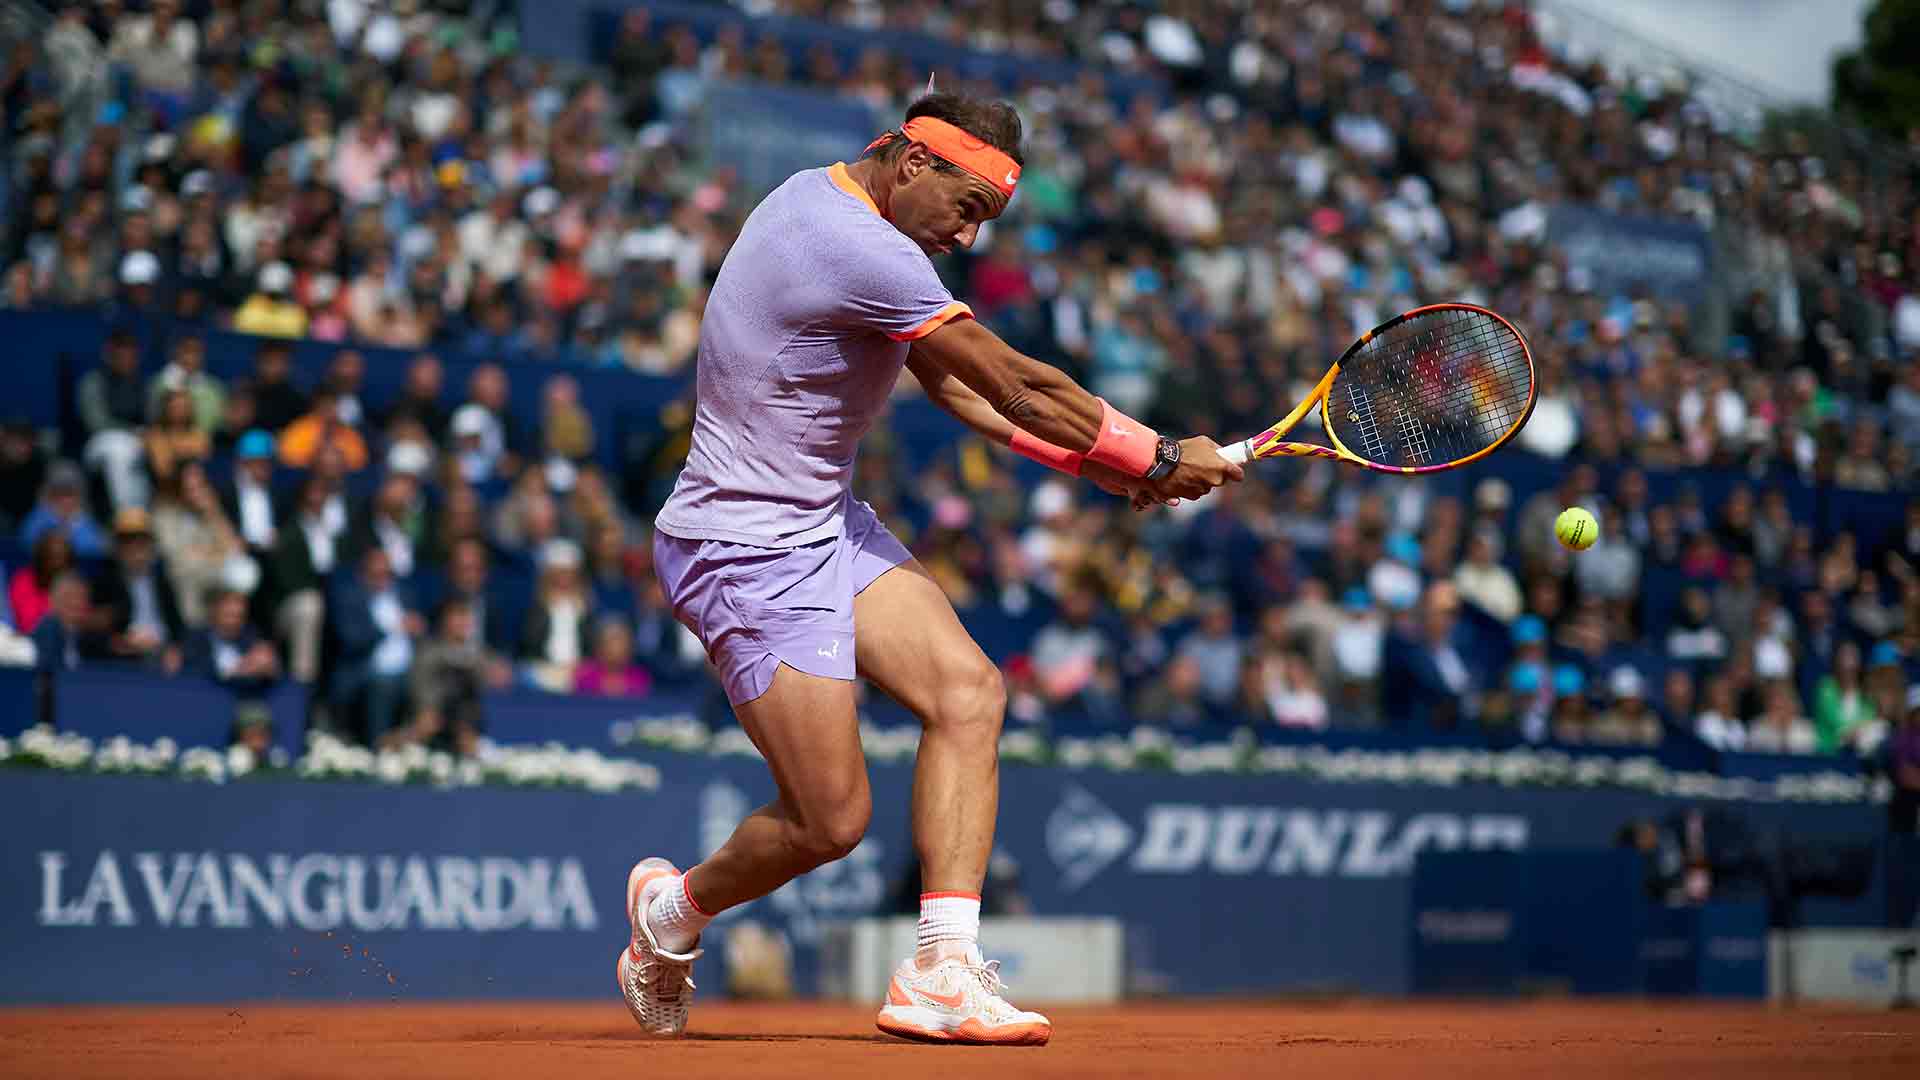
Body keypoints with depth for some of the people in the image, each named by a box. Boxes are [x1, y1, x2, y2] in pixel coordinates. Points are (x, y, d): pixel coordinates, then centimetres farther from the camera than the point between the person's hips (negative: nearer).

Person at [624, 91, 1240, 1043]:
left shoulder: (825, 200, 9)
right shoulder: (863, 252, -24)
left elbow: (950, 379, 15)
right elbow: (1017, 384, -21)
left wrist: (1090, 458, 7)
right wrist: (1158, 458, -9)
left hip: (825, 521, 10)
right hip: (748, 554, -10)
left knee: (966, 689, -8)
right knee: (831, 821, -6)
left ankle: (940, 973, -10)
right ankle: (673, 910, 24)